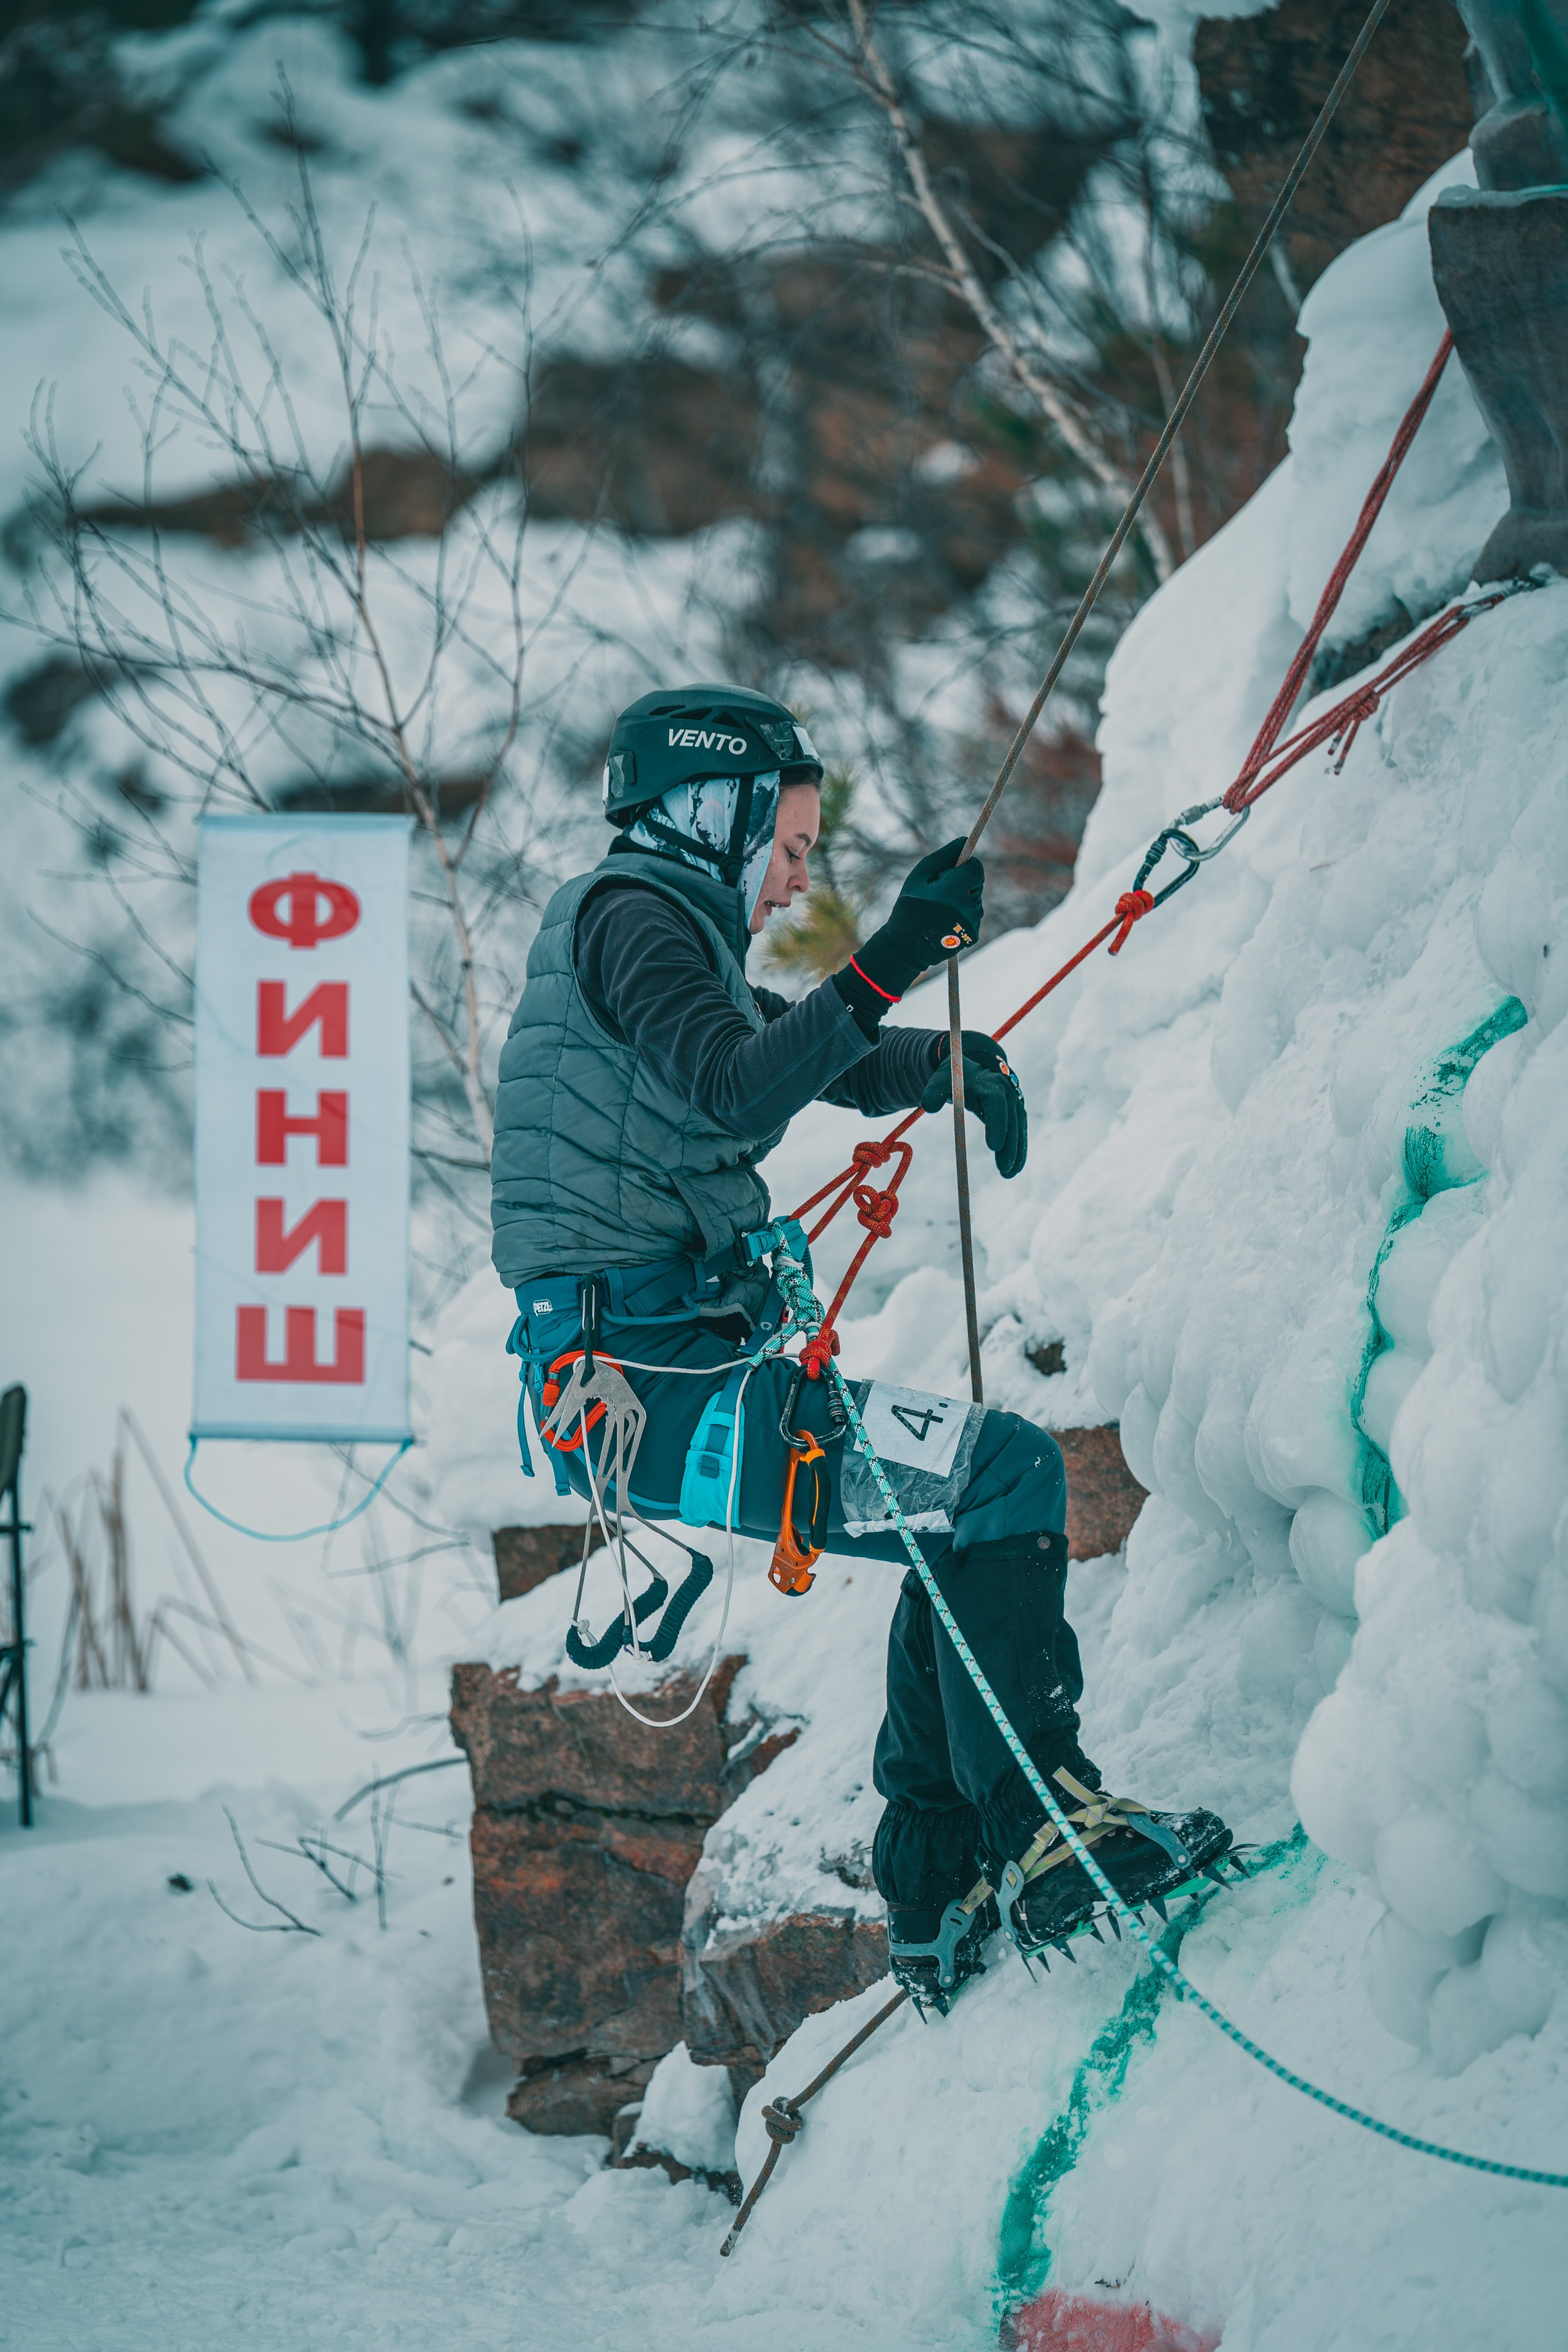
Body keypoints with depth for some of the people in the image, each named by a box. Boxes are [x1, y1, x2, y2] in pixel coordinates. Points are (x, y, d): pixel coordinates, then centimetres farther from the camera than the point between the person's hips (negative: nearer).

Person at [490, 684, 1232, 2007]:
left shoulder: (670, 944, 25)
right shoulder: (627, 914, -6)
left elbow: (845, 1064, 35)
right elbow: (742, 1092, -23)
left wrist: (949, 1057, 14)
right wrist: (892, 964, -27)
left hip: (635, 1374, 11)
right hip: (640, 1384, -11)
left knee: (979, 1529, 18)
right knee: (1005, 1476, -16)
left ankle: (941, 1908, 15)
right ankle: (1039, 1834, -21)